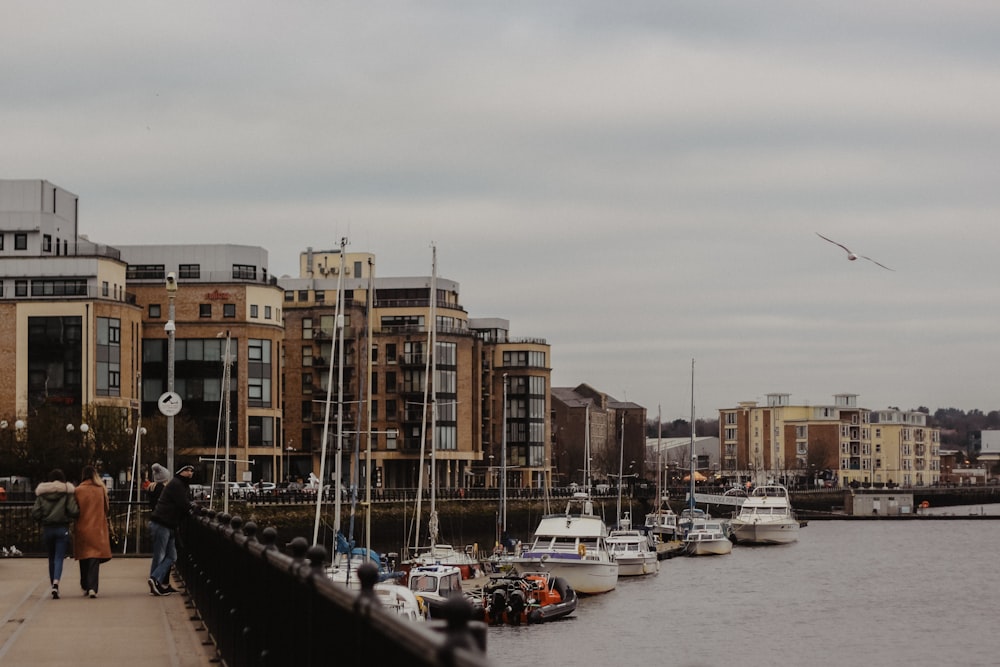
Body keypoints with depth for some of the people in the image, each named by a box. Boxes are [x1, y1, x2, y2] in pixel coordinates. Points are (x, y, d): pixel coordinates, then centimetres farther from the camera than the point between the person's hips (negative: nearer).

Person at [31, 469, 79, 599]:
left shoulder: (41, 493, 2)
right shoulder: (67, 491, -5)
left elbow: (35, 514, -3)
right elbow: (74, 511, -13)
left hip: (47, 529, 2)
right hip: (62, 528, -2)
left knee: (51, 559, 17)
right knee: (59, 558, -5)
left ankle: (53, 585, 23)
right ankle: (56, 583, -26)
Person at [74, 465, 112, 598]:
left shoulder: (78, 491, -6)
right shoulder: (101, 490, -2)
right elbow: (107, 509, 8)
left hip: (82, 529, 0)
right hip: (98, 530, 0)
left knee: (84, 560, 15)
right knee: (95, 560, -2)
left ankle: (85, 587, 24)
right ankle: (92, 588, -16)